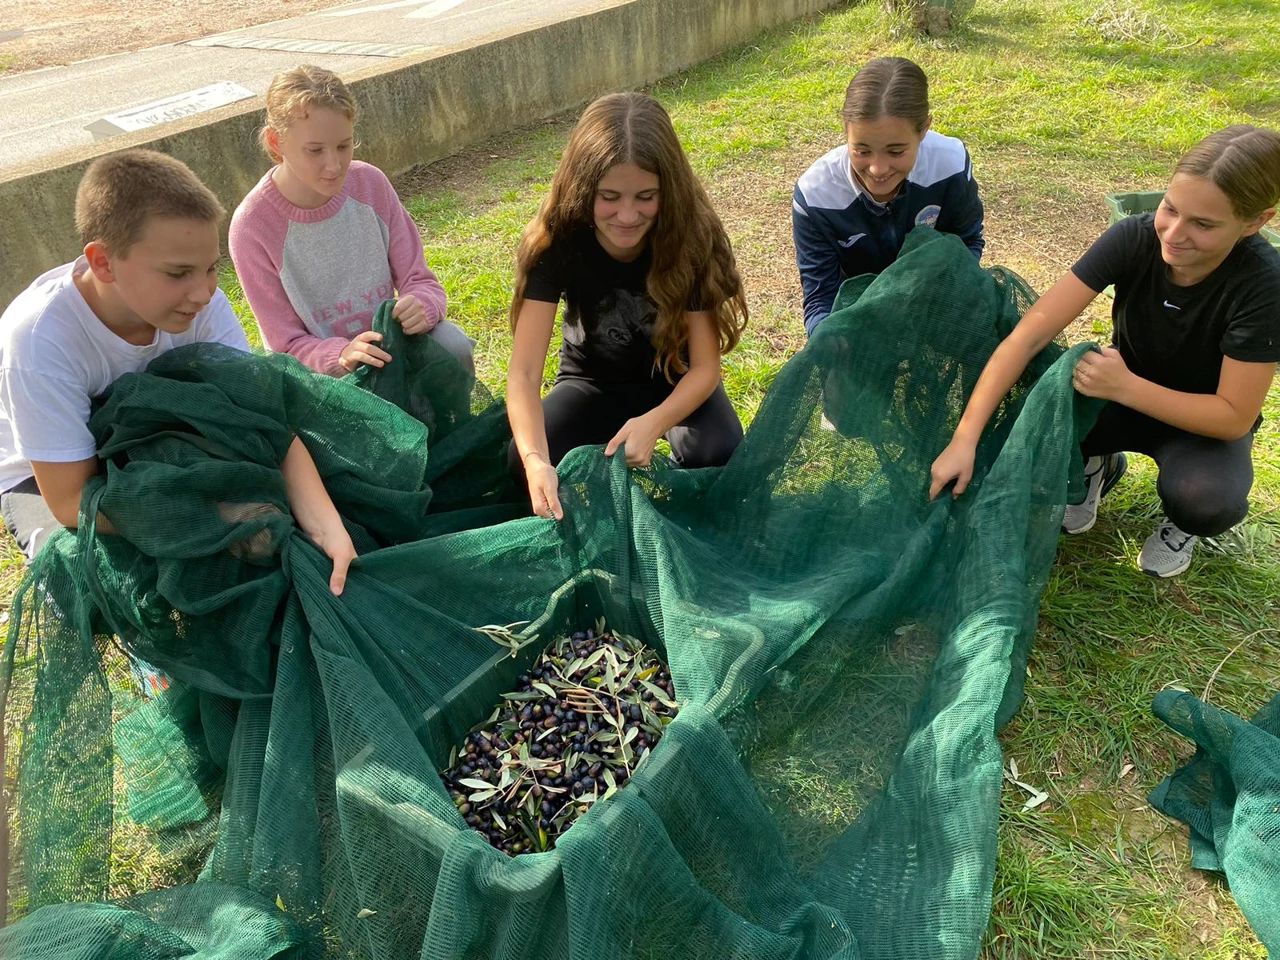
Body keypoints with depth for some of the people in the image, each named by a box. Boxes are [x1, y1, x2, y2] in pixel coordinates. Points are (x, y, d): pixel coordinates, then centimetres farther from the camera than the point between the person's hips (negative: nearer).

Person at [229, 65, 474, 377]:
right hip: (322, 369, -2)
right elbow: (289, 346, -11)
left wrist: (422, 306, -29)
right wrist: (342, 355, -34)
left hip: (387, 338, 2)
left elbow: (420, 281, -4)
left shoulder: (370, 183, -8)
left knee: (453, 344, -27)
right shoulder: (252, 226, -16)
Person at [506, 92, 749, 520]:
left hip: (676, 380, 0)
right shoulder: (555, 241, -25)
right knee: (521, 464, -24)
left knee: (718, 457, -30)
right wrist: (535, 460, -50)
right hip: (593, 381, 1)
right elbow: (524, 373, -30)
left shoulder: (693, 236, -25)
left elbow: (705, 367, -22)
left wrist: (652, 423, -43)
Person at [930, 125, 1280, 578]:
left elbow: (1234, 416, -24)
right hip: (1124, 392, 2)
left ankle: (1182, 521, 6)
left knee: (1208, 501, -34)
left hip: (1206, 421, -2)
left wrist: (1124, 385, -38)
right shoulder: (1133, 238, -24)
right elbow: (1030, 334, -31)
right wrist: (965, 438, -39)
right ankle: (1096, 464, 9)